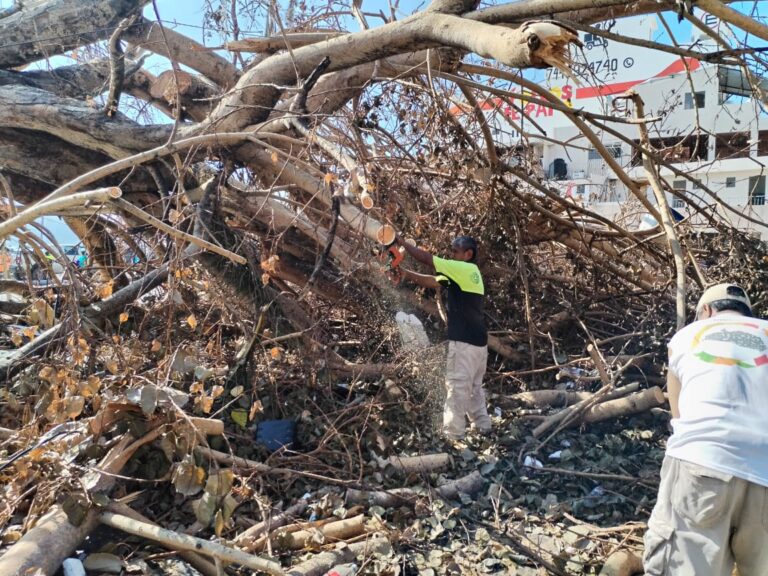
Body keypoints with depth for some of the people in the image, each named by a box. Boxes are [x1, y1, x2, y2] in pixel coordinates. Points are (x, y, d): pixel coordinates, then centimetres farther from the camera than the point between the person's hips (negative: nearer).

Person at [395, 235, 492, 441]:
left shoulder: (464, 269, -12)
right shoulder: (469, 273, 15)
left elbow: (426, 258, -14)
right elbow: (431, 281, 14)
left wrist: (401, 242, -3)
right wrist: (407, 274, 6)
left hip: (464, 341, -10)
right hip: (478, 341, 10)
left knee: (456, 387, -4)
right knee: (474, 387, 20)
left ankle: (452, 435, 1)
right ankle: (483, 426, 27)